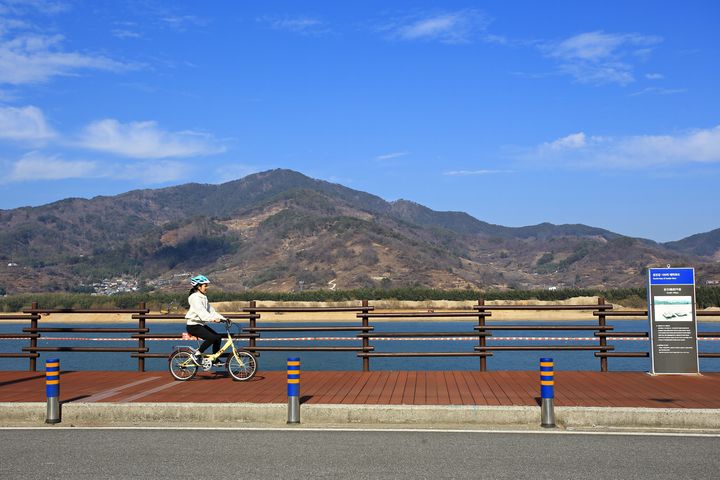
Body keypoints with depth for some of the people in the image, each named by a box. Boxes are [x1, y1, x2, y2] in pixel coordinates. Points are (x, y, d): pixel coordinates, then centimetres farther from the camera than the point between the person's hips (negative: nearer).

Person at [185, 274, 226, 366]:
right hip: (193, 325, -9)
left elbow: (211, 310, 13)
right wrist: (212, 319, -43)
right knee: (212, 338, -24)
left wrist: (223, 318, 3)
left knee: (218, 337, -2)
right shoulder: (195, 297, -16)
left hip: (200, 324, 9)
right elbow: (201, 311, -30)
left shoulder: (203, 297, 14)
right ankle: (197, 354, -10)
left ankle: (215, 359, 8)